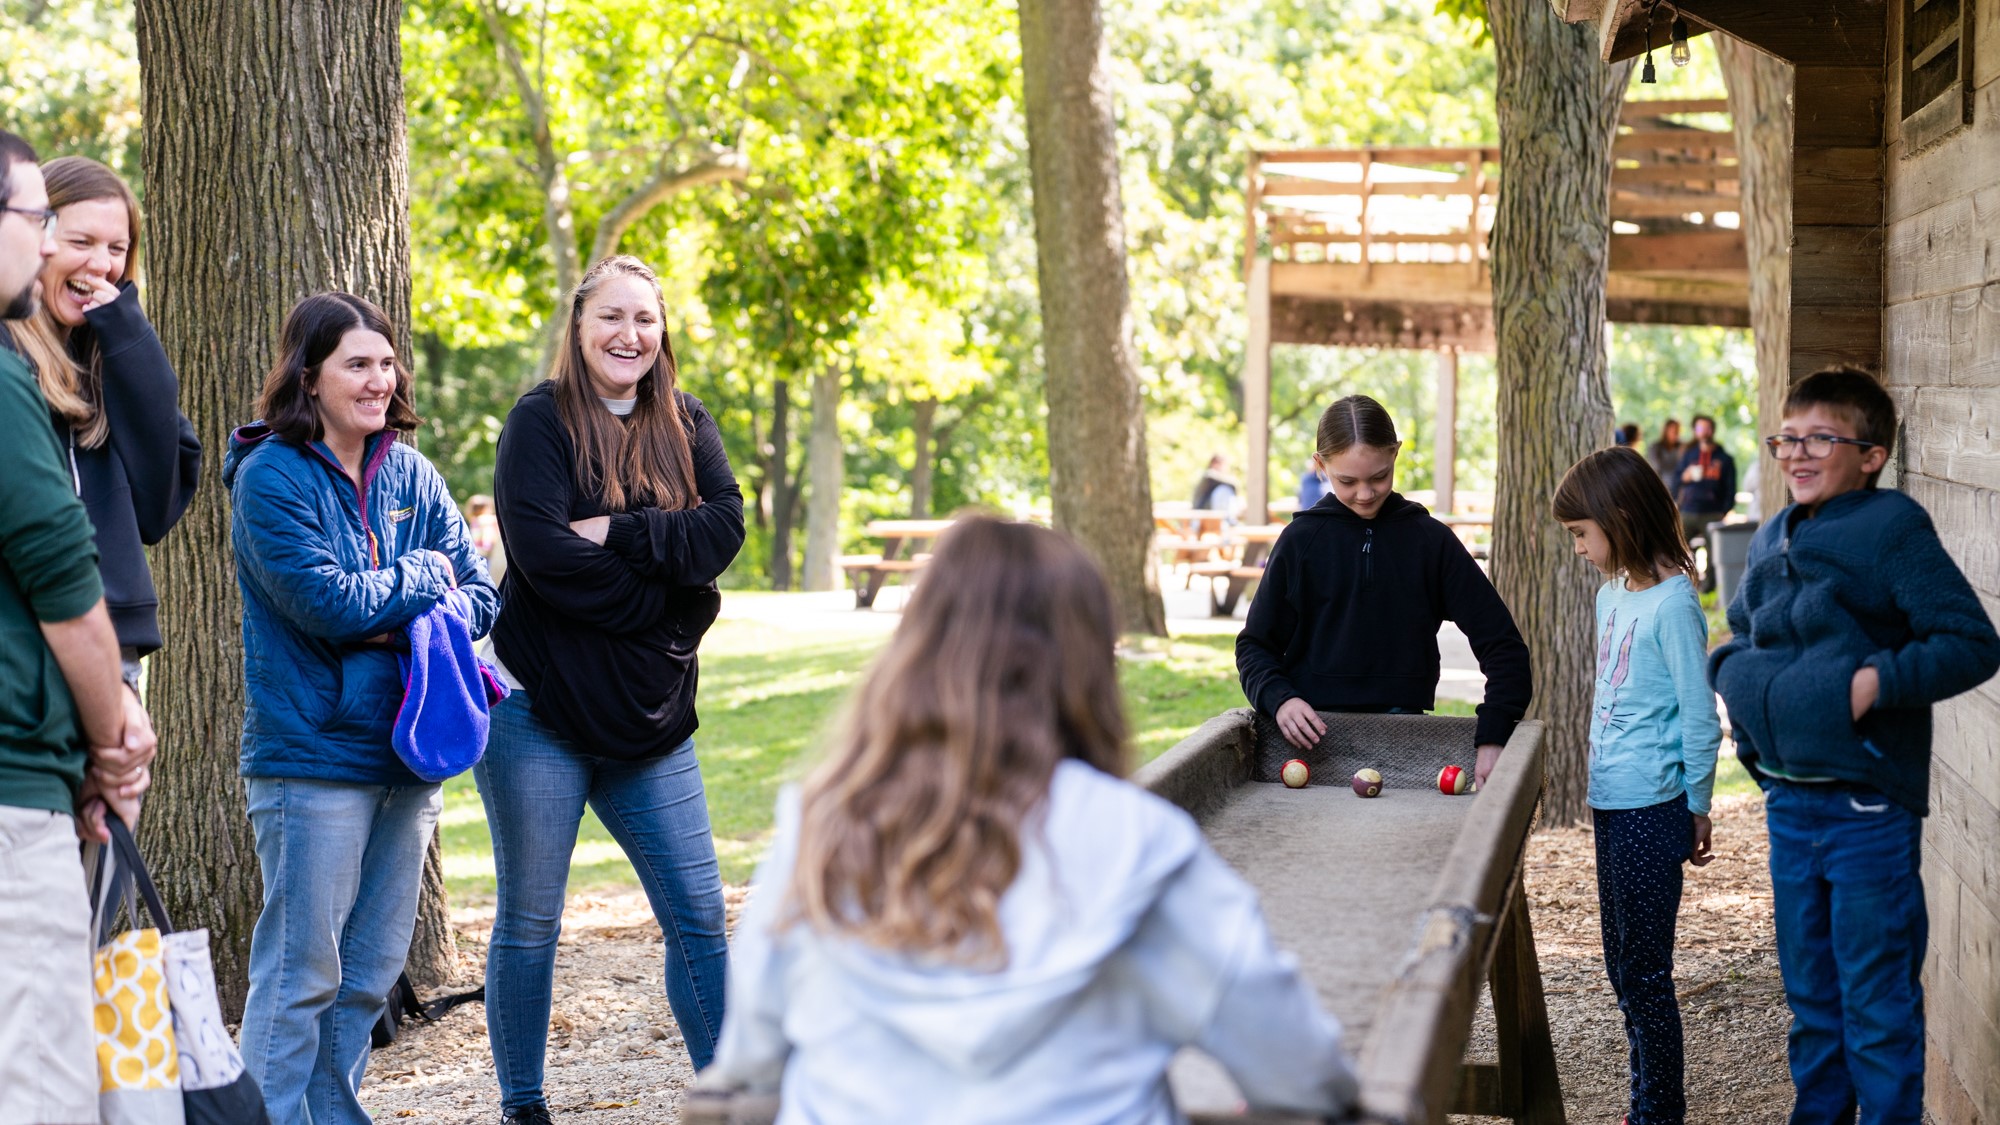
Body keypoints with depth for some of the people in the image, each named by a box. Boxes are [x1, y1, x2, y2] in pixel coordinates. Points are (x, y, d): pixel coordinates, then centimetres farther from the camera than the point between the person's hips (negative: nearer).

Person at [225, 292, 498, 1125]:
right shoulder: (272, 476, -7)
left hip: (405, 751, 7)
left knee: (371, 972, 12)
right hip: (312, 753, -6)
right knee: (302, 972, -5)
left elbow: (480, 593, 8)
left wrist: (411, 624, -12)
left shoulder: (410, 475, 11)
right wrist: (421, 578, -3)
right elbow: (326, 601, -18)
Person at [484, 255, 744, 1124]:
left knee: (698, 917, 5)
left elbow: (724, 529, -6)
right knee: (529, 923, 5)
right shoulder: (541, 420, -4)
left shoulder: (686, 424, 10)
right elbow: (542, 552, -17)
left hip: (650, 714, 4)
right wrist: (666, 592, -13)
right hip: (539, 709, -4)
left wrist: (614, 534, -16)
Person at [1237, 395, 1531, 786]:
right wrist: (1279, 698, -13)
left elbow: (1502, 644, 1)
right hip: (1313, 731, 0)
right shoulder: (1301, 539, 2)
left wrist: (1493, 738, -11)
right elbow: (1255, 644, 8)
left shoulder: (1430, 540, 2)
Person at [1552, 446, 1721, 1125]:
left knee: (1645, 969, -2)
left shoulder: (1672, 603, -16)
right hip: (1612, 805, 9)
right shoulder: (1612, 592, 10)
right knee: (1623, 967, 16)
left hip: (1651, 811, -9)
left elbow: (1700, 719, -13)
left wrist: (1697, 809, -7)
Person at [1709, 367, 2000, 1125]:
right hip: (1788, 800, 7)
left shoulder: (1892, 530, -13)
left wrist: (1879, 681, -23)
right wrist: (1732, 673, 6)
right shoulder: (1771, 541, 10)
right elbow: (1740, 636, 26)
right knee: (1810, 993, 19)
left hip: (1867, 807, -7)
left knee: (1877, 1005, 1)